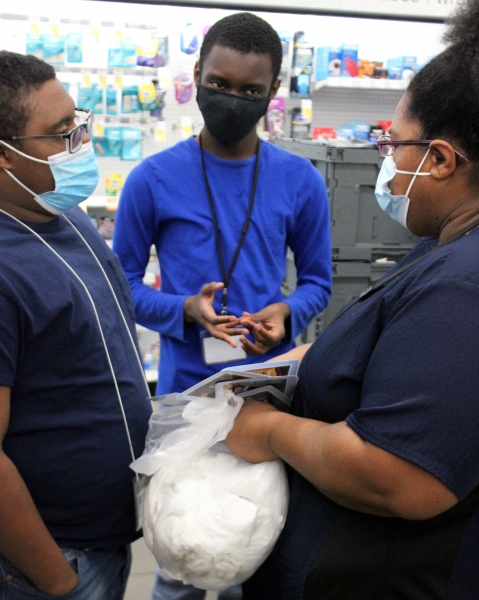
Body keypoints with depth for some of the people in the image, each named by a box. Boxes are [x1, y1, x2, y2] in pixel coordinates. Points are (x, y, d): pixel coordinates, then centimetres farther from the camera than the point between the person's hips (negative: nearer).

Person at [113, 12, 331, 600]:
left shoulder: (300, 181, 0)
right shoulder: (154, 178, -5)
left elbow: (317, 280, 8)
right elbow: (124, 284, 1)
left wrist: (287, 314, -13)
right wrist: (184, 310, -17)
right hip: (185, 388, -1)